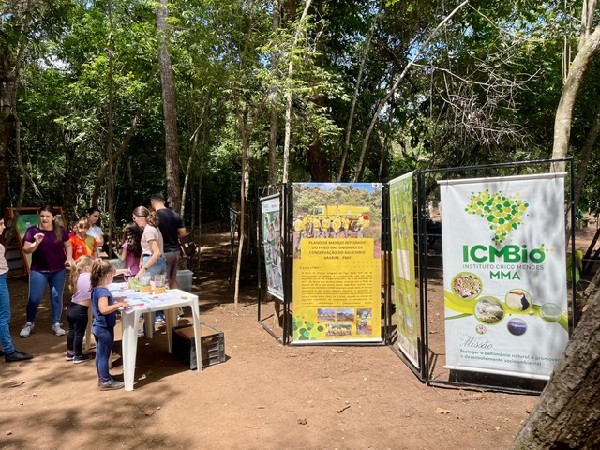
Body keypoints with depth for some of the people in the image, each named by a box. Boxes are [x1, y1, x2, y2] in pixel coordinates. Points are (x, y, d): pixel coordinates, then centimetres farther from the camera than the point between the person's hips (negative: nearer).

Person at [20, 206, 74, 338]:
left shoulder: (61, 231, -3)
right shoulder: (32, 231, -7)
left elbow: (68, 245, 8)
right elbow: (26, 250, -9)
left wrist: (69, 258, -7)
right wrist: (36, 243, -27)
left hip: (59, 271, 1)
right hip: (39, 271, -1)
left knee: (57, 297, 7)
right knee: (34, 298, 2)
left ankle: (56, 324, 19)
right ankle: (29, 323, 24)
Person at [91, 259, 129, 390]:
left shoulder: (96, 289, 6)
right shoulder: (103, 291, -25)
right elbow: (104, 309, -38)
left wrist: (116, 303, 12)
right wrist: (119, 304, -30)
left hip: (99, 327, 10)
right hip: (104, 328, -10)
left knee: (100, 354, 19)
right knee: (104, 355, 3)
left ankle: (102, 378, 32)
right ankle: (106, 382, 15)